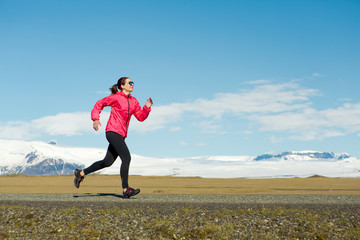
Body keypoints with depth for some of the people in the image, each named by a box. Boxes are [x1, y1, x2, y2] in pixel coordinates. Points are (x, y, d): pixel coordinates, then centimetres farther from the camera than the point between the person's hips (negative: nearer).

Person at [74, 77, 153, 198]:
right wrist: (95, 119, -4)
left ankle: (81, 173, 28)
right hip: (113, 132, -8)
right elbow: (99, 104, 6)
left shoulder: (133, 101, 14)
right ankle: (125, 190, -15)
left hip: (121, 135, 8)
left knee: (107, 162, 13)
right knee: (126, 157, -18)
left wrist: (147, 107, -3)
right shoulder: (115, 98, -4)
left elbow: (141, 117, 13)